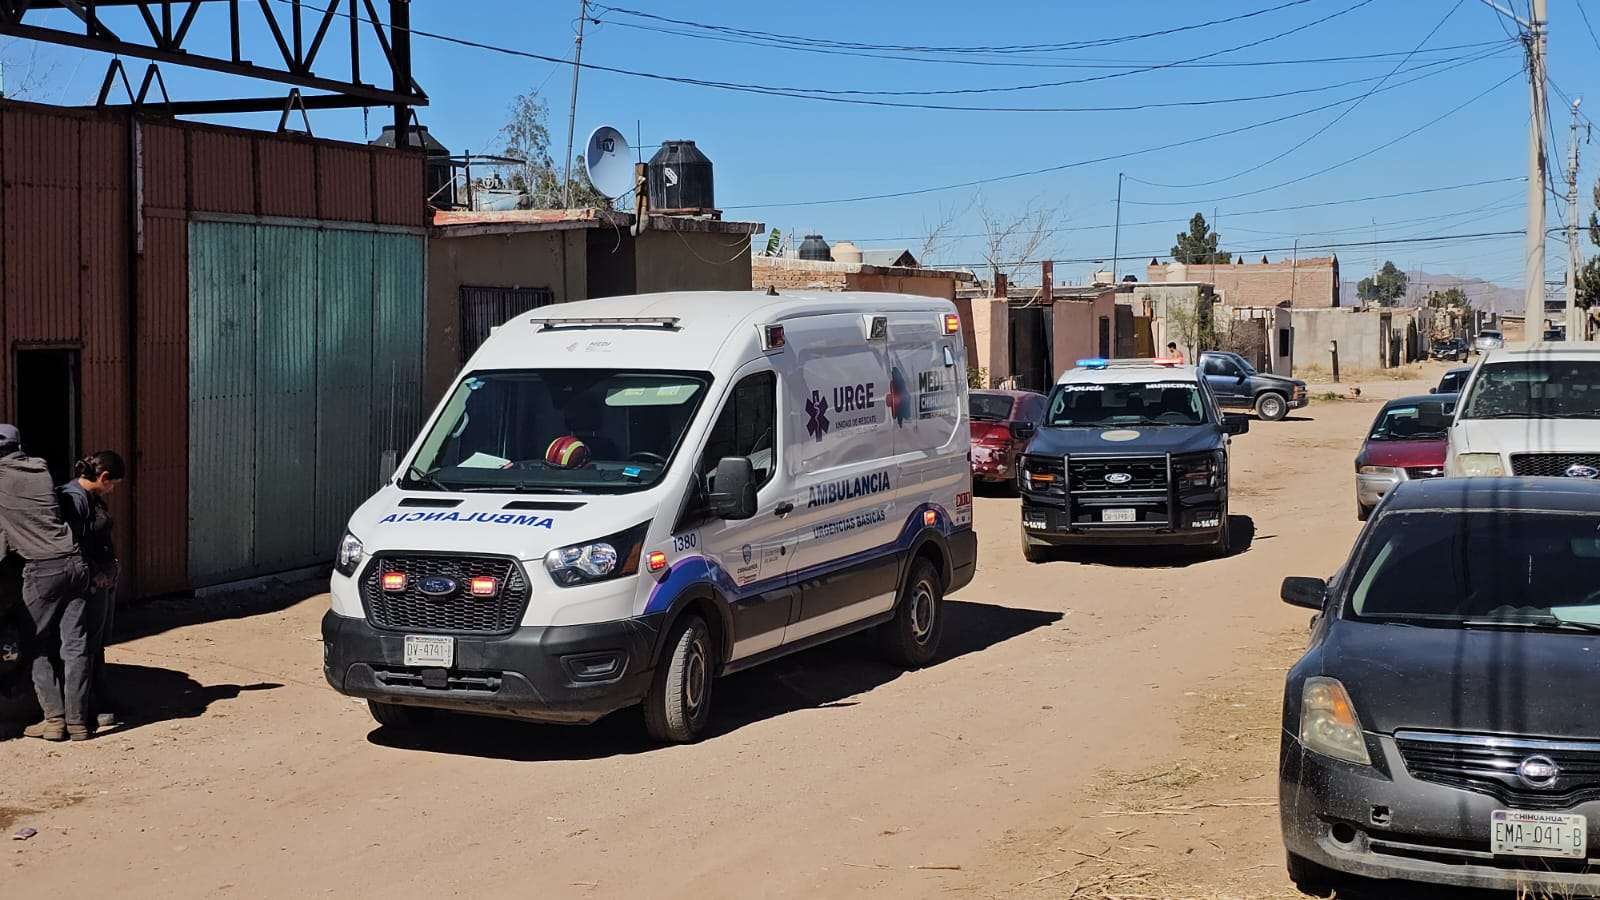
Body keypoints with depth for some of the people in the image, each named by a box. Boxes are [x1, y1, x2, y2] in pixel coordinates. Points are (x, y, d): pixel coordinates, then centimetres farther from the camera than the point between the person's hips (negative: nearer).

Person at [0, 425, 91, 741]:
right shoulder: (40, 467, 12)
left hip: (42, 569, -4)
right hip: (74, 562, 4)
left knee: (38, 647, 8)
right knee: (75, 646, 4)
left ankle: (53, 718, 2)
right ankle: (77, 721, 6)